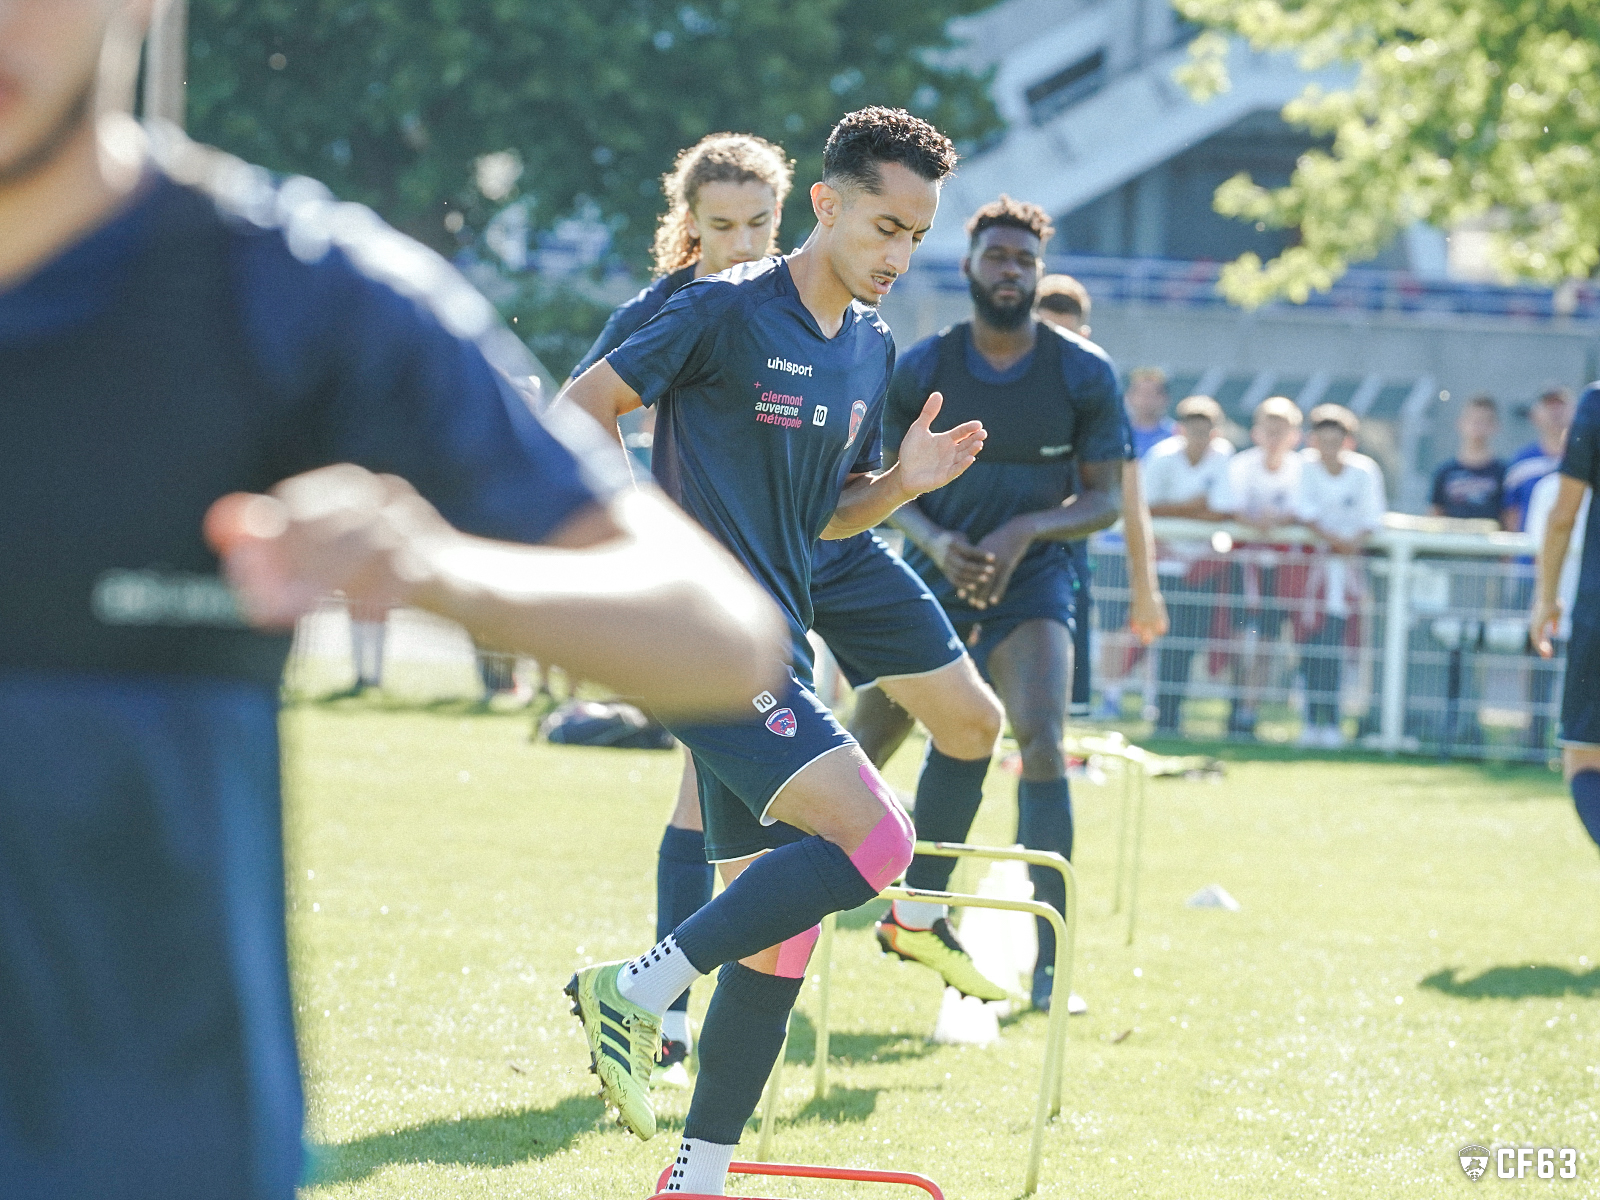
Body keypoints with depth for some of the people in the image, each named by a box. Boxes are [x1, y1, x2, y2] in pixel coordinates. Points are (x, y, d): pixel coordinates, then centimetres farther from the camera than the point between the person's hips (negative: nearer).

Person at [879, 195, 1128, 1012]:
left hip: (1032, 580, -2)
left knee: (1040, 738, -21)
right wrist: (936, 540, -20)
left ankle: (1048, 961, -21)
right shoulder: (920, 370, -3)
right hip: (933, 576, 2)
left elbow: (1105, 500, -3)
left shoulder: (1084, 375, -5)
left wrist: (1025, 531, -20)